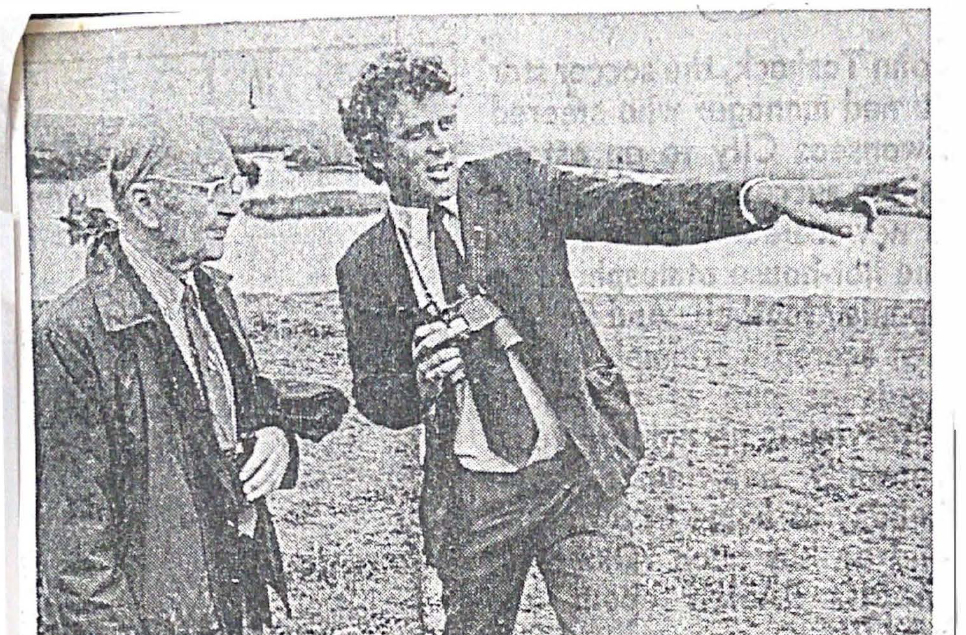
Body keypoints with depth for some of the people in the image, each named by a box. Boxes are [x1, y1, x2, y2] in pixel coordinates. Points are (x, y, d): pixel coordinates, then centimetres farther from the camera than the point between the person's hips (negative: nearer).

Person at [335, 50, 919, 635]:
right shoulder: (364, 267, 3)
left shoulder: (515, 184, 1)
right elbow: (375, 399, 11)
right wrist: (420, 381, -13)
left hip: (576, 473, -1)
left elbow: (644, 208, -10)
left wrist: (767, 197, -24)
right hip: (470, 498, 2)